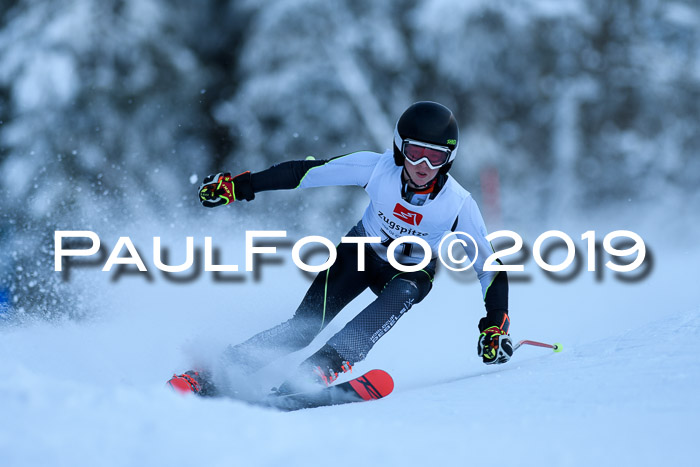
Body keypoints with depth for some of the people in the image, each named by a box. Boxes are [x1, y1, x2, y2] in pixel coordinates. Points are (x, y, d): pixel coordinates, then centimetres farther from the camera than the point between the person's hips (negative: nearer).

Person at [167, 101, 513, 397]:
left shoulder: (459, 205, -28)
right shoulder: (377, 168, -27)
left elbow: (489, 267, -19)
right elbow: (305, 172, -21)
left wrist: (495, 325, -30)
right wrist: (238, 186, -22)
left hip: (412, 273, 0)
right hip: (363, 251, 0)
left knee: (401, 293, -38)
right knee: (304, 327, -21)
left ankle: (326, 366, -45)